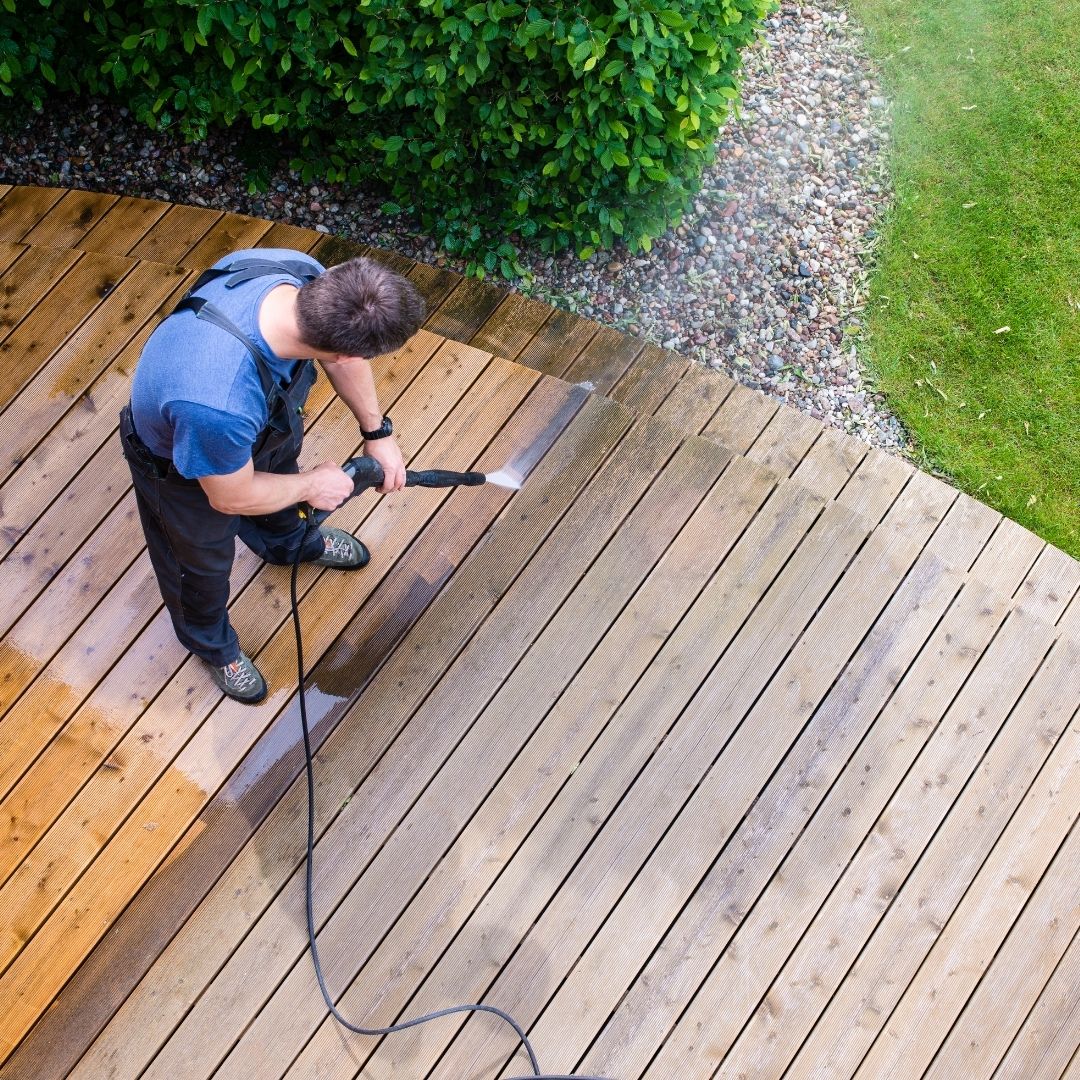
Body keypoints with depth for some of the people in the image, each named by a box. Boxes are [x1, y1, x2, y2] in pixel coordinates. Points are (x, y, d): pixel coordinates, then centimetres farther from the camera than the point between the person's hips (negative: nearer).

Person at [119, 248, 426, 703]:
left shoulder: (302, 274, -35)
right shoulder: (219, 405, -52)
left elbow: (342, 356, -10)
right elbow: (231, 497, -28)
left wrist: (377, 431, -3)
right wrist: (312, 485, -13)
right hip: (181, 464, -5)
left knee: (281, 465, 36)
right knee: (203, 560, 25)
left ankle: (290, 541, 72)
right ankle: (210, 641, 60)